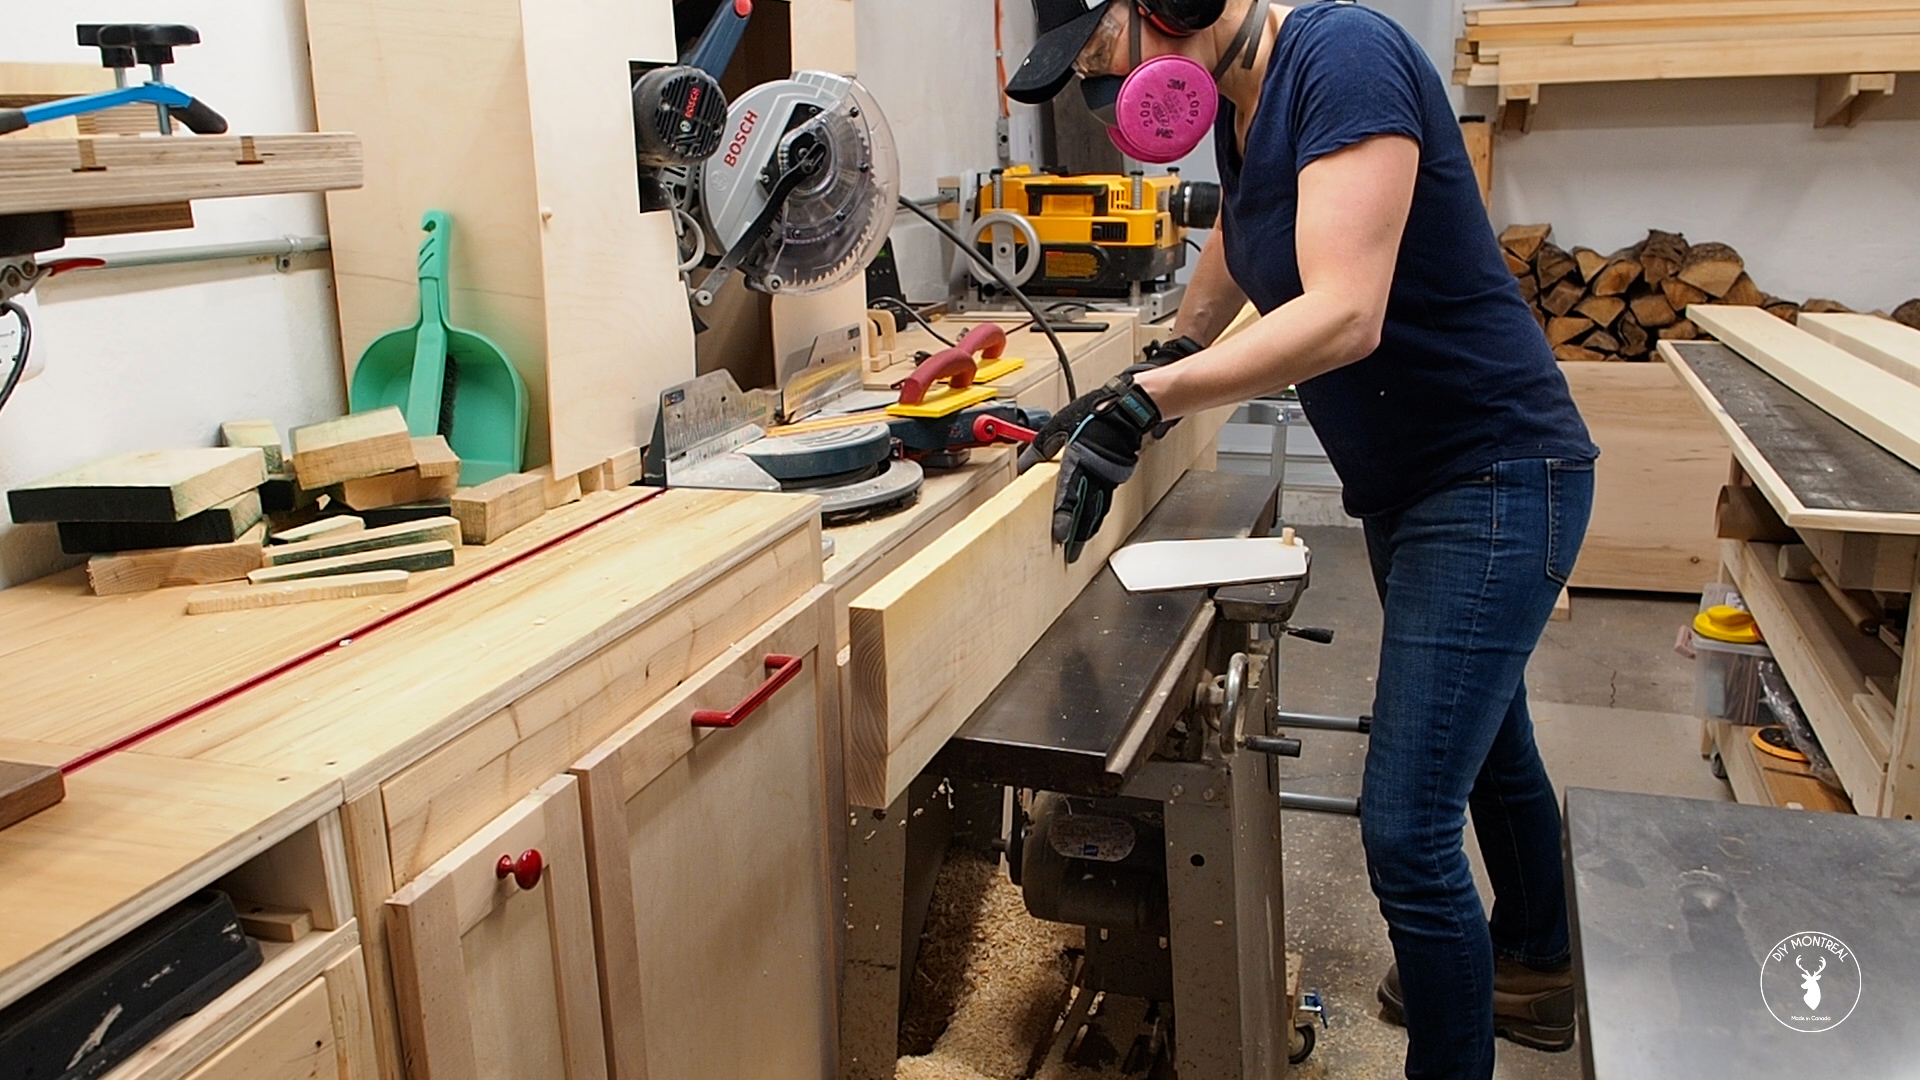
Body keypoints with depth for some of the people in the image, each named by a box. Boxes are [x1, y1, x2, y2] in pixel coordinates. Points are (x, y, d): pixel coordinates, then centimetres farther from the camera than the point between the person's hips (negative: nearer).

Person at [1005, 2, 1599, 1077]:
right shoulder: (1242, 101, 4)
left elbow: (1344, 316, -33)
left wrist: (1144, 400, -33)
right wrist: (1177, 351, 26)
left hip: (1499, 476, -10)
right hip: (1404, 484, 10)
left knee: (1409, 829, -11)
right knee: (1486, 741, 27)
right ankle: (1535, 971, 51)